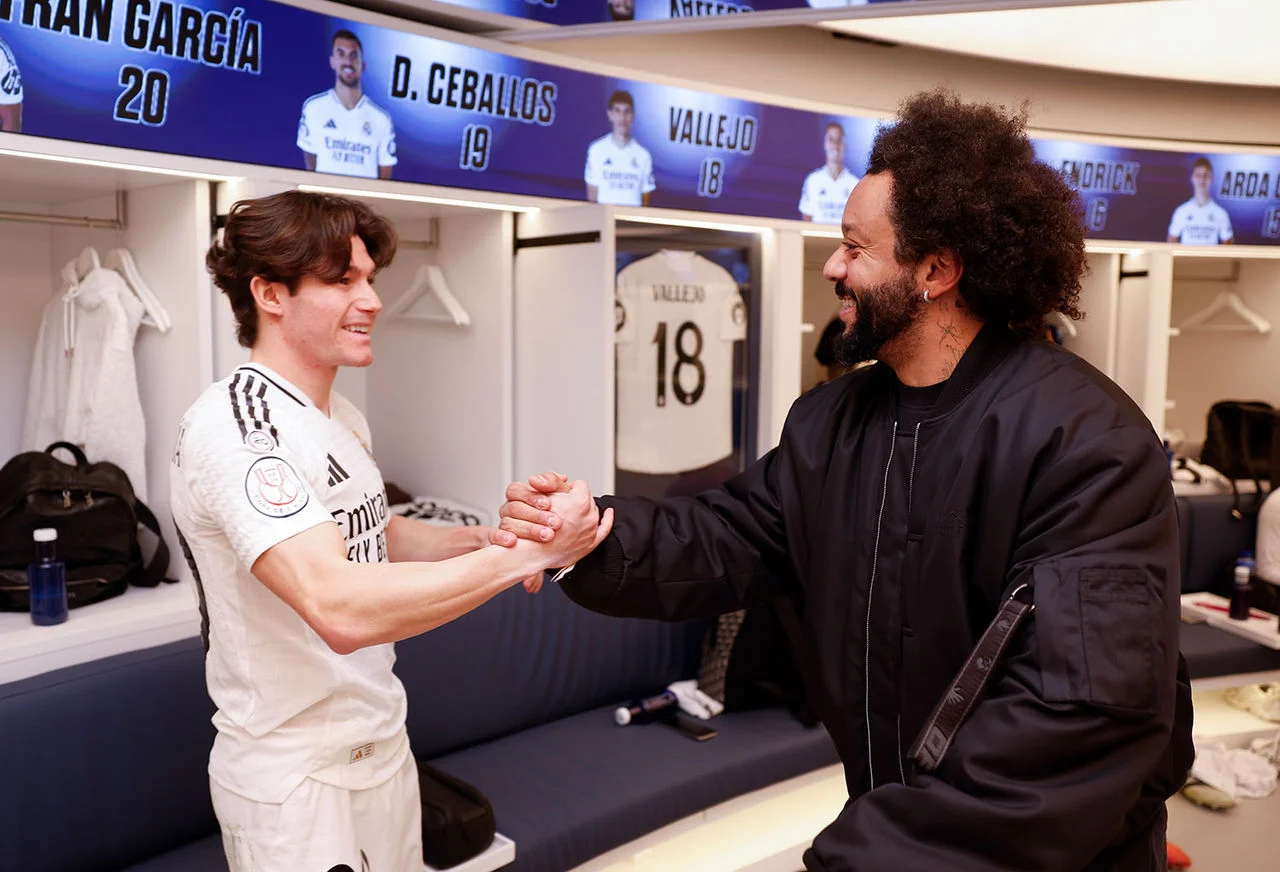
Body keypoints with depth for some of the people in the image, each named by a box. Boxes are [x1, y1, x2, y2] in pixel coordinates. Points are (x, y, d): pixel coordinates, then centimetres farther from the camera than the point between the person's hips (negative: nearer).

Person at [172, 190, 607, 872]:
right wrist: (524, 553, -31)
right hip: (296, 778, -8)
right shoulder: (236, 424, -24)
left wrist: (477, 540, -2)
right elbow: (341, 609, -35)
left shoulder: (343, 415, 7)